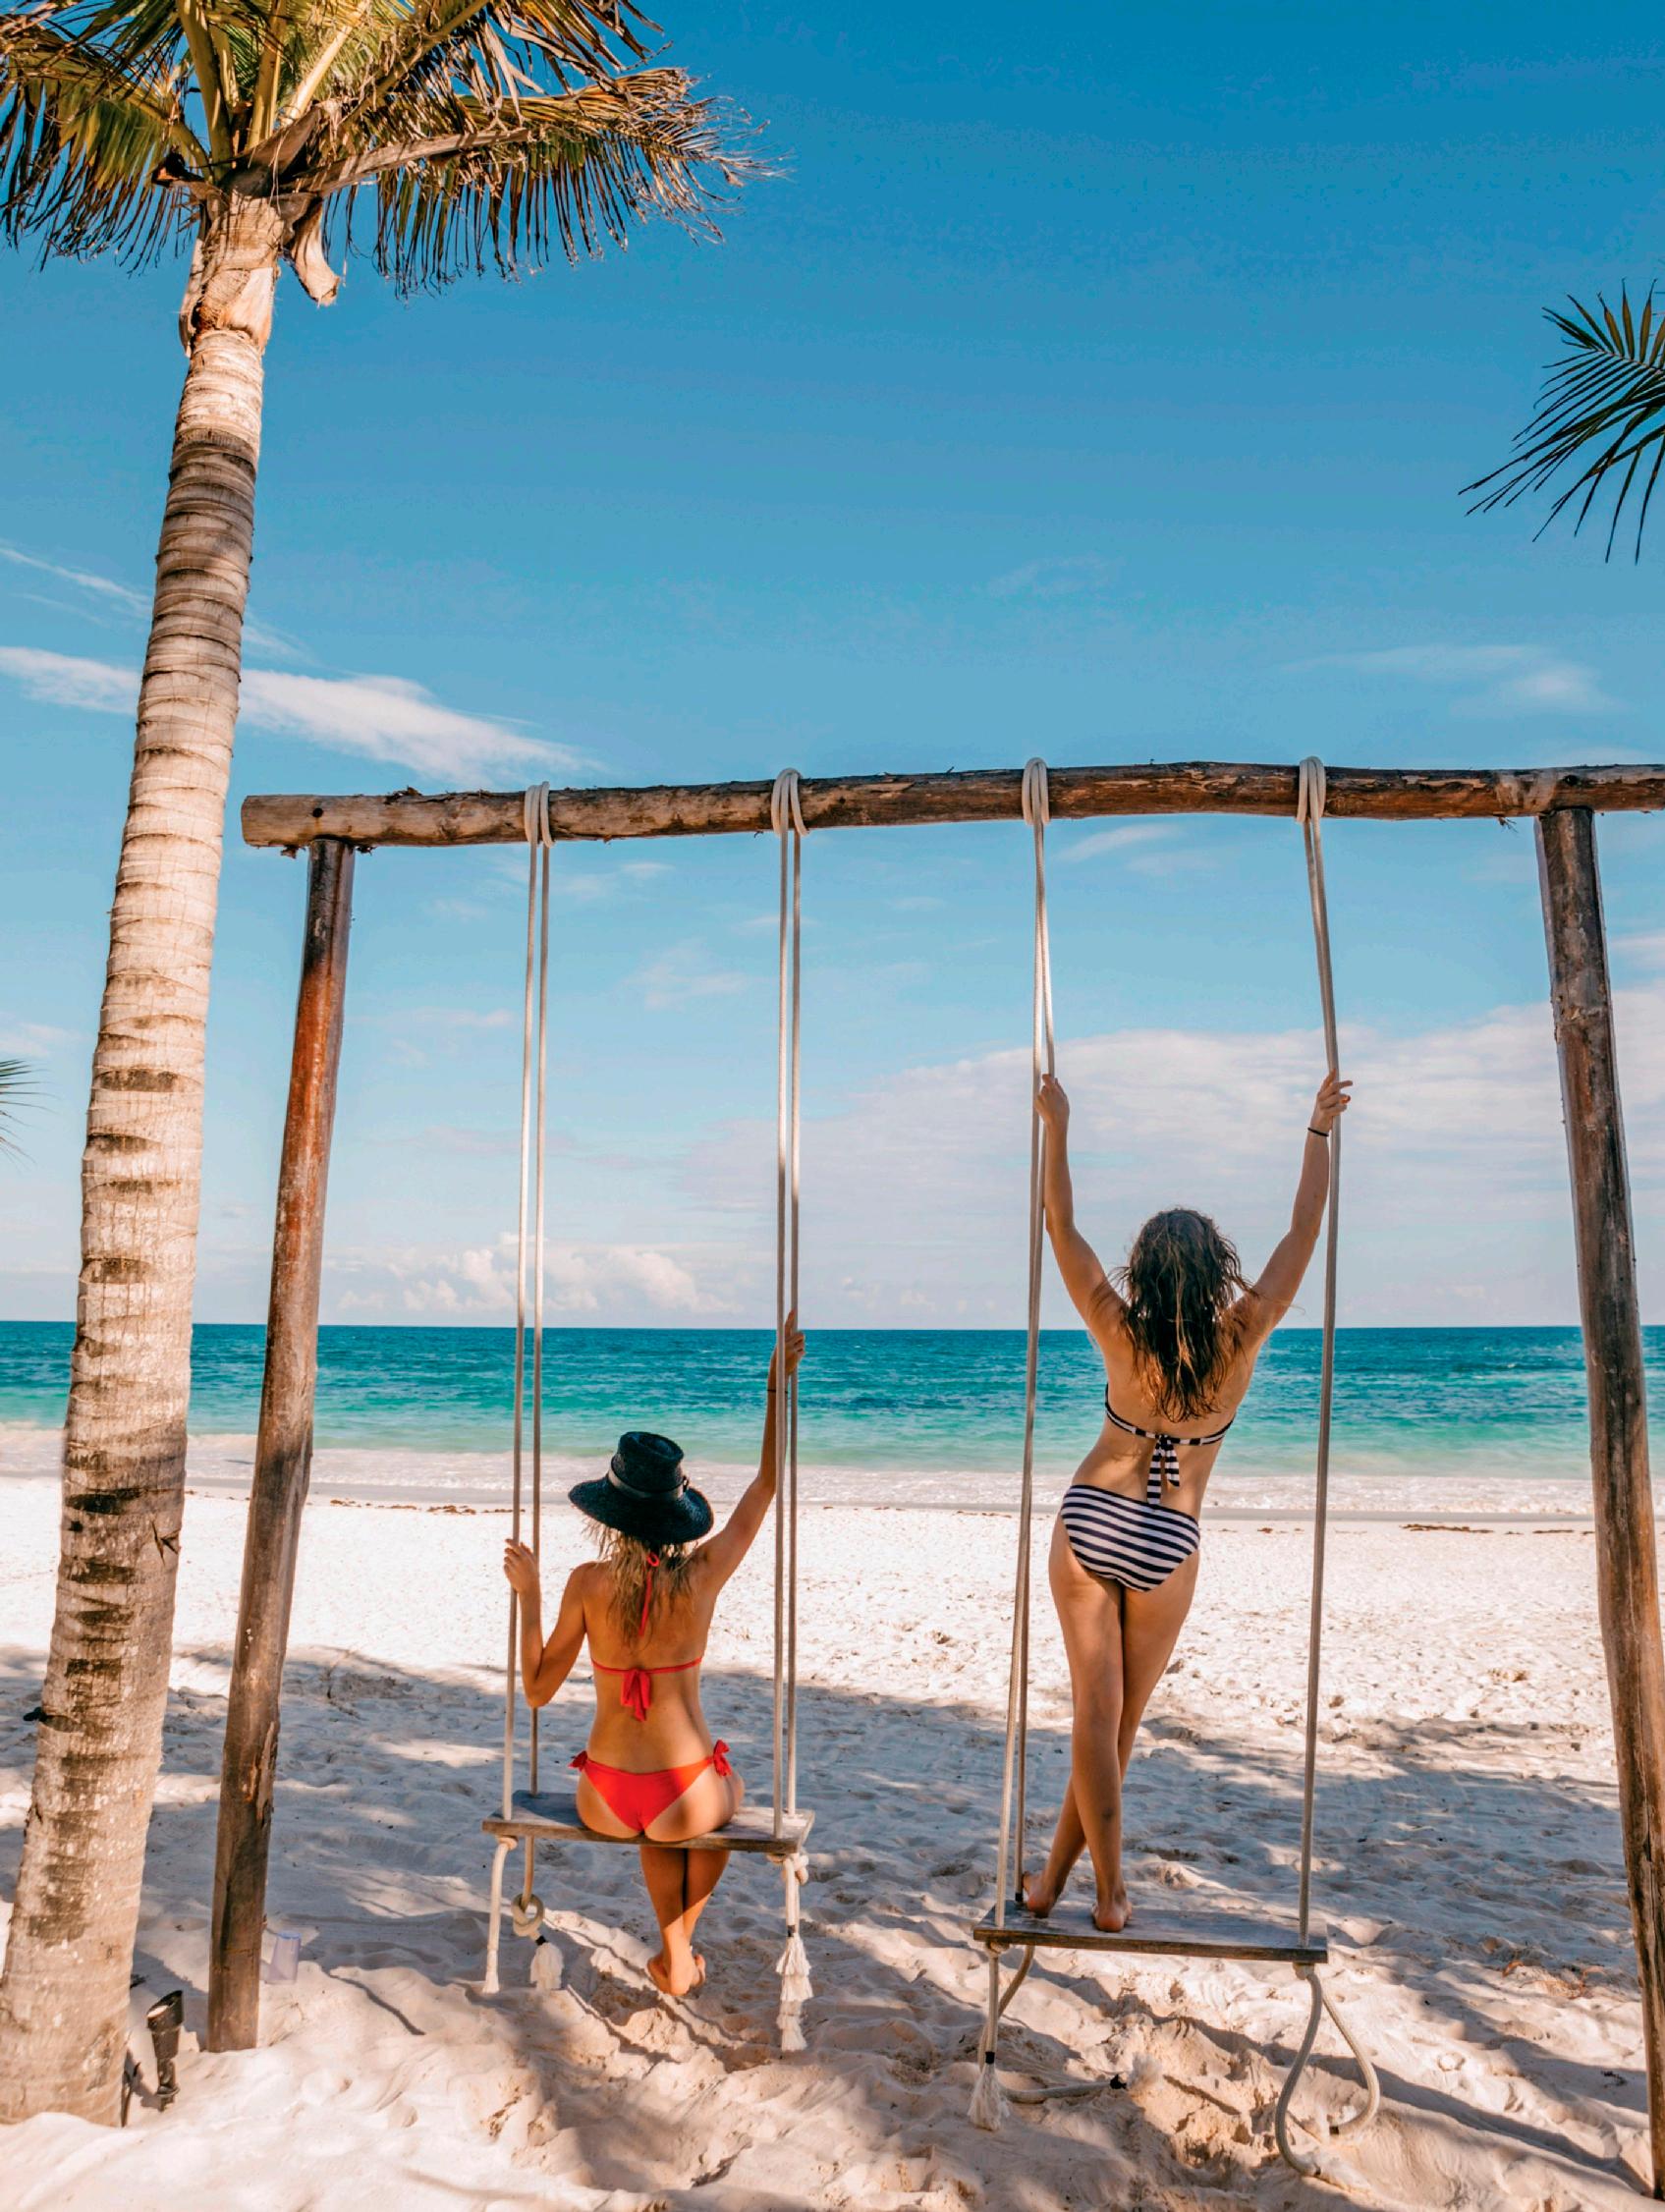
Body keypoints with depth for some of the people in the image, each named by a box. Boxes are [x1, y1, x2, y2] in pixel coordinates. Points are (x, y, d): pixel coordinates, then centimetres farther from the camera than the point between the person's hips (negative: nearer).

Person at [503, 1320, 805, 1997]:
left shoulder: (588, 1583, -12)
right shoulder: (703, 1574, -12)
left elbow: (538, 1689, -2)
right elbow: (766, 1482, 0)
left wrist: (528, 1596, 3)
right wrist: (778, 1383, 2)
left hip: (604, 1800, 1)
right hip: (684, 1799, -1)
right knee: (728, 1793, 37)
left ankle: (675, 1953, 33)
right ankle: (680, 1943, 43)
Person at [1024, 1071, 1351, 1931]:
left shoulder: (1122, 1336, -11)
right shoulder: (1239, 1340, -12)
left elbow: (1062, 1228, -6)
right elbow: (1303, 1231, -4)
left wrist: (1057, 1124, -1)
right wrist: (1319, 1132, 5)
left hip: (1087, 1524, 0)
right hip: (1165, 1547, 0)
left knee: (1095, 1714, 5)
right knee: (1118, 1721, 12)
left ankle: (1110, 1892, 8)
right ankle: (1056, 1877, 20)